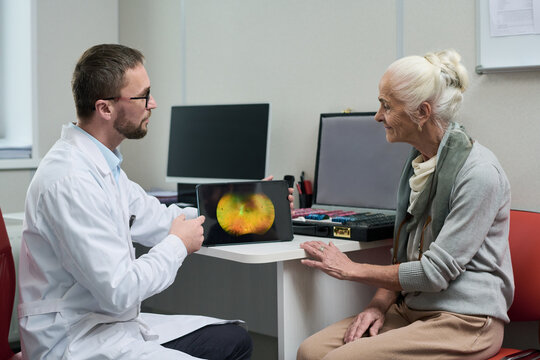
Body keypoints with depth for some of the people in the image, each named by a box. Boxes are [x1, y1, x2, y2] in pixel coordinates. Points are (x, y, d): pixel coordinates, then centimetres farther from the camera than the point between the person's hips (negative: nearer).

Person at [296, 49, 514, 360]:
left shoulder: (479, 173, -18)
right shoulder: (419, 161, 11)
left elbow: (436, 271, -18)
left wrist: (352, 270, -9)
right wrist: (380, 304, -1)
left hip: (465, 322, -7)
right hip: (411, 308, 8)